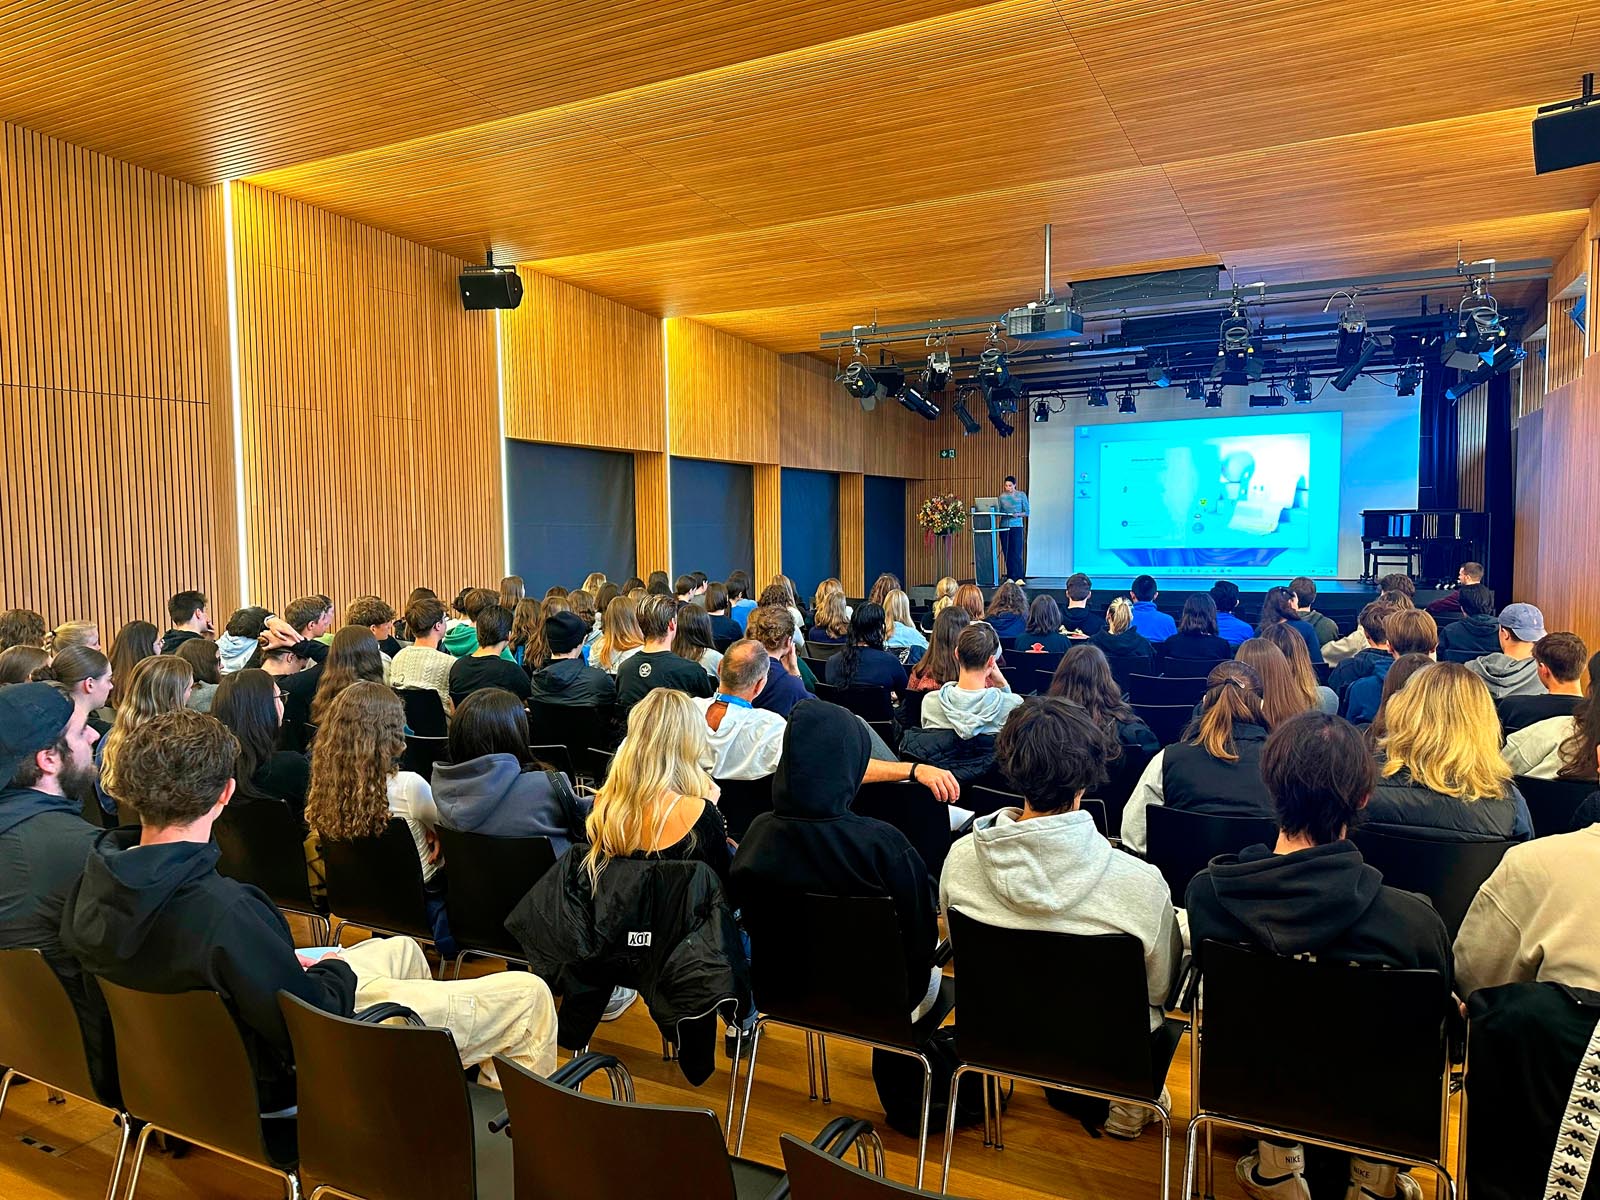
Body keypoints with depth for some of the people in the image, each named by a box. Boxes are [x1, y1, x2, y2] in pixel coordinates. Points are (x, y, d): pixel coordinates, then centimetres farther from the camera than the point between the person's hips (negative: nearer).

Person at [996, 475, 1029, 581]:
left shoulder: (1022, 495, 2)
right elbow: (999, 510, 11)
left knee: (1017, 553, -8)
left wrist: (1018, 514, -15)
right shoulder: (1002, 496, 9)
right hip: (1004, 526, 3)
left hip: (1017, 526, -3)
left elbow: (1027, 512, 2)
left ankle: (1019, 578, -8)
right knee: (1007, 553, 2)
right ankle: (1010, 577, 7)